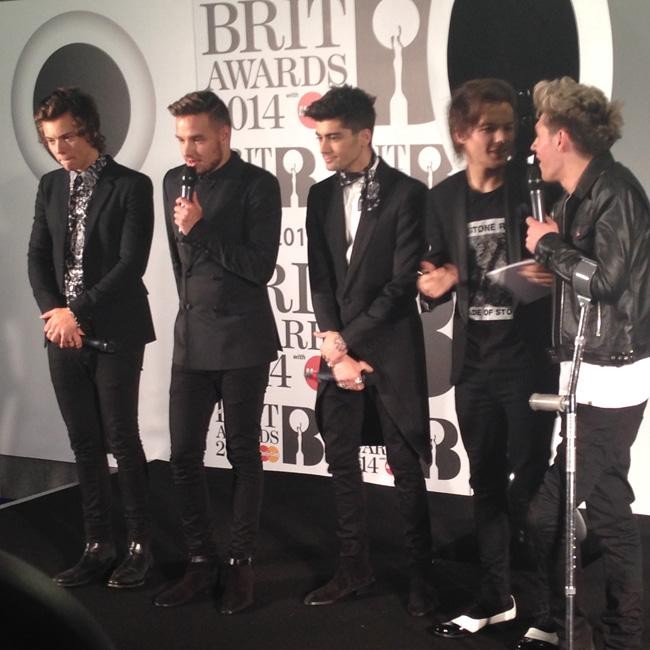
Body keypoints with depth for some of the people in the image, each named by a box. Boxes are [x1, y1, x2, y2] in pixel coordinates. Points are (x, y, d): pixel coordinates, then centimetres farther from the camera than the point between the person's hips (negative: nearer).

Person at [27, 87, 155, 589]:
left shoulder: (131, 186, -6)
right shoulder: (50, 187, 11)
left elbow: (132, 264, -13)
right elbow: (38, 258, 9)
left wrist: (77, 312, -15)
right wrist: (54, 313, -8)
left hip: (114, 335, -5)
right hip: (63, 336, 5)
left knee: (122, 441, -2)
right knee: (85, 445, 8)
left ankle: (141, 546, 10)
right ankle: (99, 547, 16)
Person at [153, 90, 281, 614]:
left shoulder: (258, 185, -7)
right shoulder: (175, 181, 9)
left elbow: (261, 266, -13)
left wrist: (202, 229, -18)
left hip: (242, 340, -5)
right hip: (191, 339, 5)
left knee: (243, 454, 4)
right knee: (184, 455, 3)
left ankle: (241, 564, 14)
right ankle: (202, 559, 16)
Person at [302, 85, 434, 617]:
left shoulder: (407, 193, -9)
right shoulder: (322, 196, 8)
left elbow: (402, 284, -12)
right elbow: (320, 280, 4)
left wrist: (345, 343, -12)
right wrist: (334, 347, -8)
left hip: (391, 349, -5)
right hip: (340, 347, 5)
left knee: (406, 466, 2)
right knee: (342, 462, 10)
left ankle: (419, 574, 14)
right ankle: (354, 567, 22)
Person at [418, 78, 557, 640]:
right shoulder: (443, 199, 6)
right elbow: (440, 274, 11)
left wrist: (555, 274, -24)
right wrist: (433, 287, -11)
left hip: (529, 360, -4)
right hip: (473, 363, 4)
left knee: (528, 482, -1)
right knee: (487, 481, 12)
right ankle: (497, 593, 24)